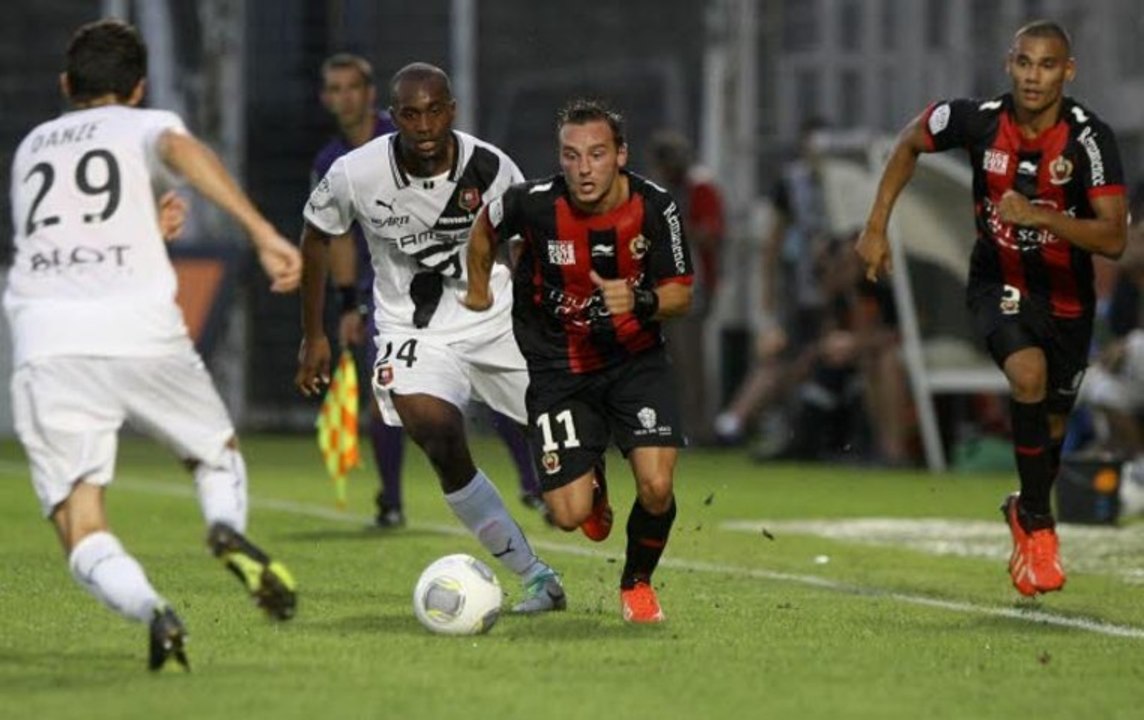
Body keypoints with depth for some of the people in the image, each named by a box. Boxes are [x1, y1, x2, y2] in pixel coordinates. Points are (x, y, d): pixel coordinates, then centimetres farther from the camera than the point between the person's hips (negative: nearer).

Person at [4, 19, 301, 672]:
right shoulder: (144, 127, 16)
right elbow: (181, 150, -9)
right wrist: (263, 232, -20)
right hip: (142, 333, -1)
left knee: (82, 533, 1)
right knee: (219, 455, 25)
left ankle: (150, 611, -30)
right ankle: (229, 529, -9)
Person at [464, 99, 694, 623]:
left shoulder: (655, 207, -16)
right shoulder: (534, 204, -18)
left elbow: (681, 294, -9)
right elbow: (485, 227, 5)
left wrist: (640, 301, -30)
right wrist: (479, 288, 18)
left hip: (636, 358, 0)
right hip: (559, 365, 0)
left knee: (656, 489, -18)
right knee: (570, 514, -10)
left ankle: (637, 582, 15)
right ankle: (593, 483, 31)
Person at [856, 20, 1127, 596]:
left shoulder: (1089, 138, -22)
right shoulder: (978, 121, -17)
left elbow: (1113, 238, -28)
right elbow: (909, 144, 5)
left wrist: (1039, 216, -39)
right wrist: (876, 228, 3)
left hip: (1066, 296, 1)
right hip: (998, 284, -1)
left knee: (1050, 428, 12)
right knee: (1028, 372, -30)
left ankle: (1026, 516, 45)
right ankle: (1038, 524, -15)